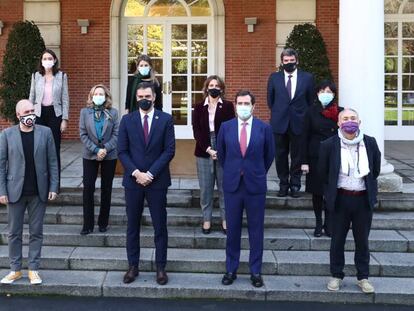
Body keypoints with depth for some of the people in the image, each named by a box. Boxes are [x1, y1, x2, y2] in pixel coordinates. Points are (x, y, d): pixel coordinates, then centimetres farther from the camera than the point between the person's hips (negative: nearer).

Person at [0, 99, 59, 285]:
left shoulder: (45, 132, 0)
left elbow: (52, 162, 2)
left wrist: (53, 187, -3)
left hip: (39, 191, 0)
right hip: (15, 191, 0)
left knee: (36, 232, 7)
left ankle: (33, 269, 16)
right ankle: (15, 269, 19)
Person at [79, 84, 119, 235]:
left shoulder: (113, 113, 0)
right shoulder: (85, 112, 2)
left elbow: (116, 134, -4)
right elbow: (83, 134, -3)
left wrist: (105, 149, -16)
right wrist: (96, 150, -13)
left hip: (109, 155, 0)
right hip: (90, 155, 0)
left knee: (106, 189, 7)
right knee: (88, 188, -4)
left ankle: (103, 223, 17)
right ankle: (88, 224, 3)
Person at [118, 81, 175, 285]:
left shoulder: (166, 119, -1)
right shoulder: (127, 120, 3)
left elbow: (169, 150, -5)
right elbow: (122, 151, 1)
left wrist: (150, 174, -11)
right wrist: (136, 173, -12)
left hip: (157, 181, -1)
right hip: (133, 180, 2)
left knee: (160, 226, 4)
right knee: (132, 225, 9)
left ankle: (160, 267, 14)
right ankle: (133, 266, 19)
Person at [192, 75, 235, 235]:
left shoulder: (227, 106, 3)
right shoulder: (199, 107, 7)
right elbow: (196, 130, 0)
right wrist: (208, 149, -13)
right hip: (204, 152, 1)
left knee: (224, 187, 4)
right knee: (205, 188, 5)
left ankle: (225, 219, 13)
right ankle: (206, 219, 15)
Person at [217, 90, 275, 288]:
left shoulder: (264, 128, -3)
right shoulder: (226, 127, 1)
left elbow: (270, 155, 9)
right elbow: (221, 153, 15)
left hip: (255, 185, -1)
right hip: (232, 184, 1)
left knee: (256, 230, 6)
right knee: (232, 229, 8)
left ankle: (255, 271, 17)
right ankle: (231, 269, 19)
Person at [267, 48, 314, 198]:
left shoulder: (307, 78, 4)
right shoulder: (274, 78, 5)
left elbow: (310, 101, 9)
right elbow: (270, 100, 12)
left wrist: (306, 117, 6)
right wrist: (277, 113, 9)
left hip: (298, 123, -1)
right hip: (279, 123, 1)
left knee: (297, 156, 5)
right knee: (281, 155, 5)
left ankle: (295, 185, 14)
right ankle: (283, 184, 16)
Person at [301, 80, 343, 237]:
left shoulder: (339, 112, 3)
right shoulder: (311, 112, 0)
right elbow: (305, 137, -1)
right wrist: (304, 161, -7)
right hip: (315, 157, 0)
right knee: (317, 191, 6)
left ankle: (328, 223, 17)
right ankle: (318, 223, 17)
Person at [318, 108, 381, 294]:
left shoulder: (370, 143, -1)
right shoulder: (329, 145, -7)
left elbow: (375, 170, 13)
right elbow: (323, 172, 6)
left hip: (363, 199, 1)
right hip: (340, 199, -1)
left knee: (362, 240, 10)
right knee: (337, 239, 8)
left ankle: (363, 277, 22)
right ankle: (336, 276, 22)